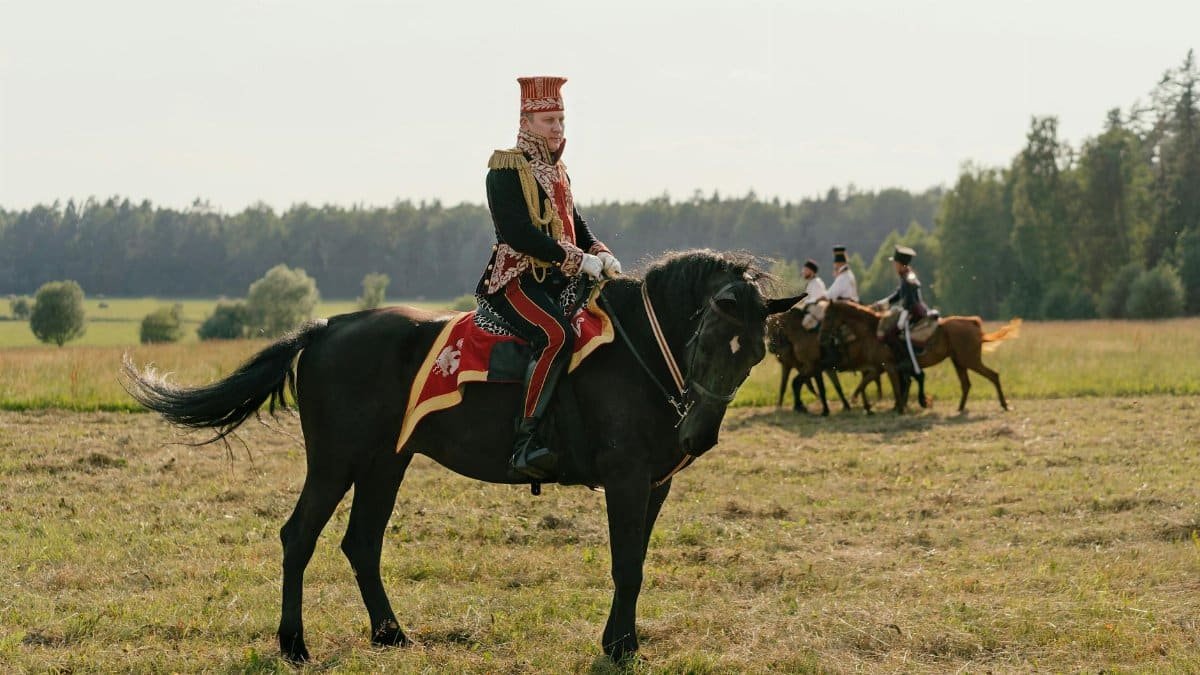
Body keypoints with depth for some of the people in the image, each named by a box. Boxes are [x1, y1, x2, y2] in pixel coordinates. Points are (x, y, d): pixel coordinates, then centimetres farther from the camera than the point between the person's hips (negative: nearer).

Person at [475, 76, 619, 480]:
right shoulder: (507, 168, -7)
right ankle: (526, 441, -36)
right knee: (556, 335, -34)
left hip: (560, 281, 9)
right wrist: (578, 259, -21)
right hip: (516, 281, -9)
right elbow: (518, 233, -18)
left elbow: (576, 225, 23)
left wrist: (601, 254, 1)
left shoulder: (557, 171, 20)